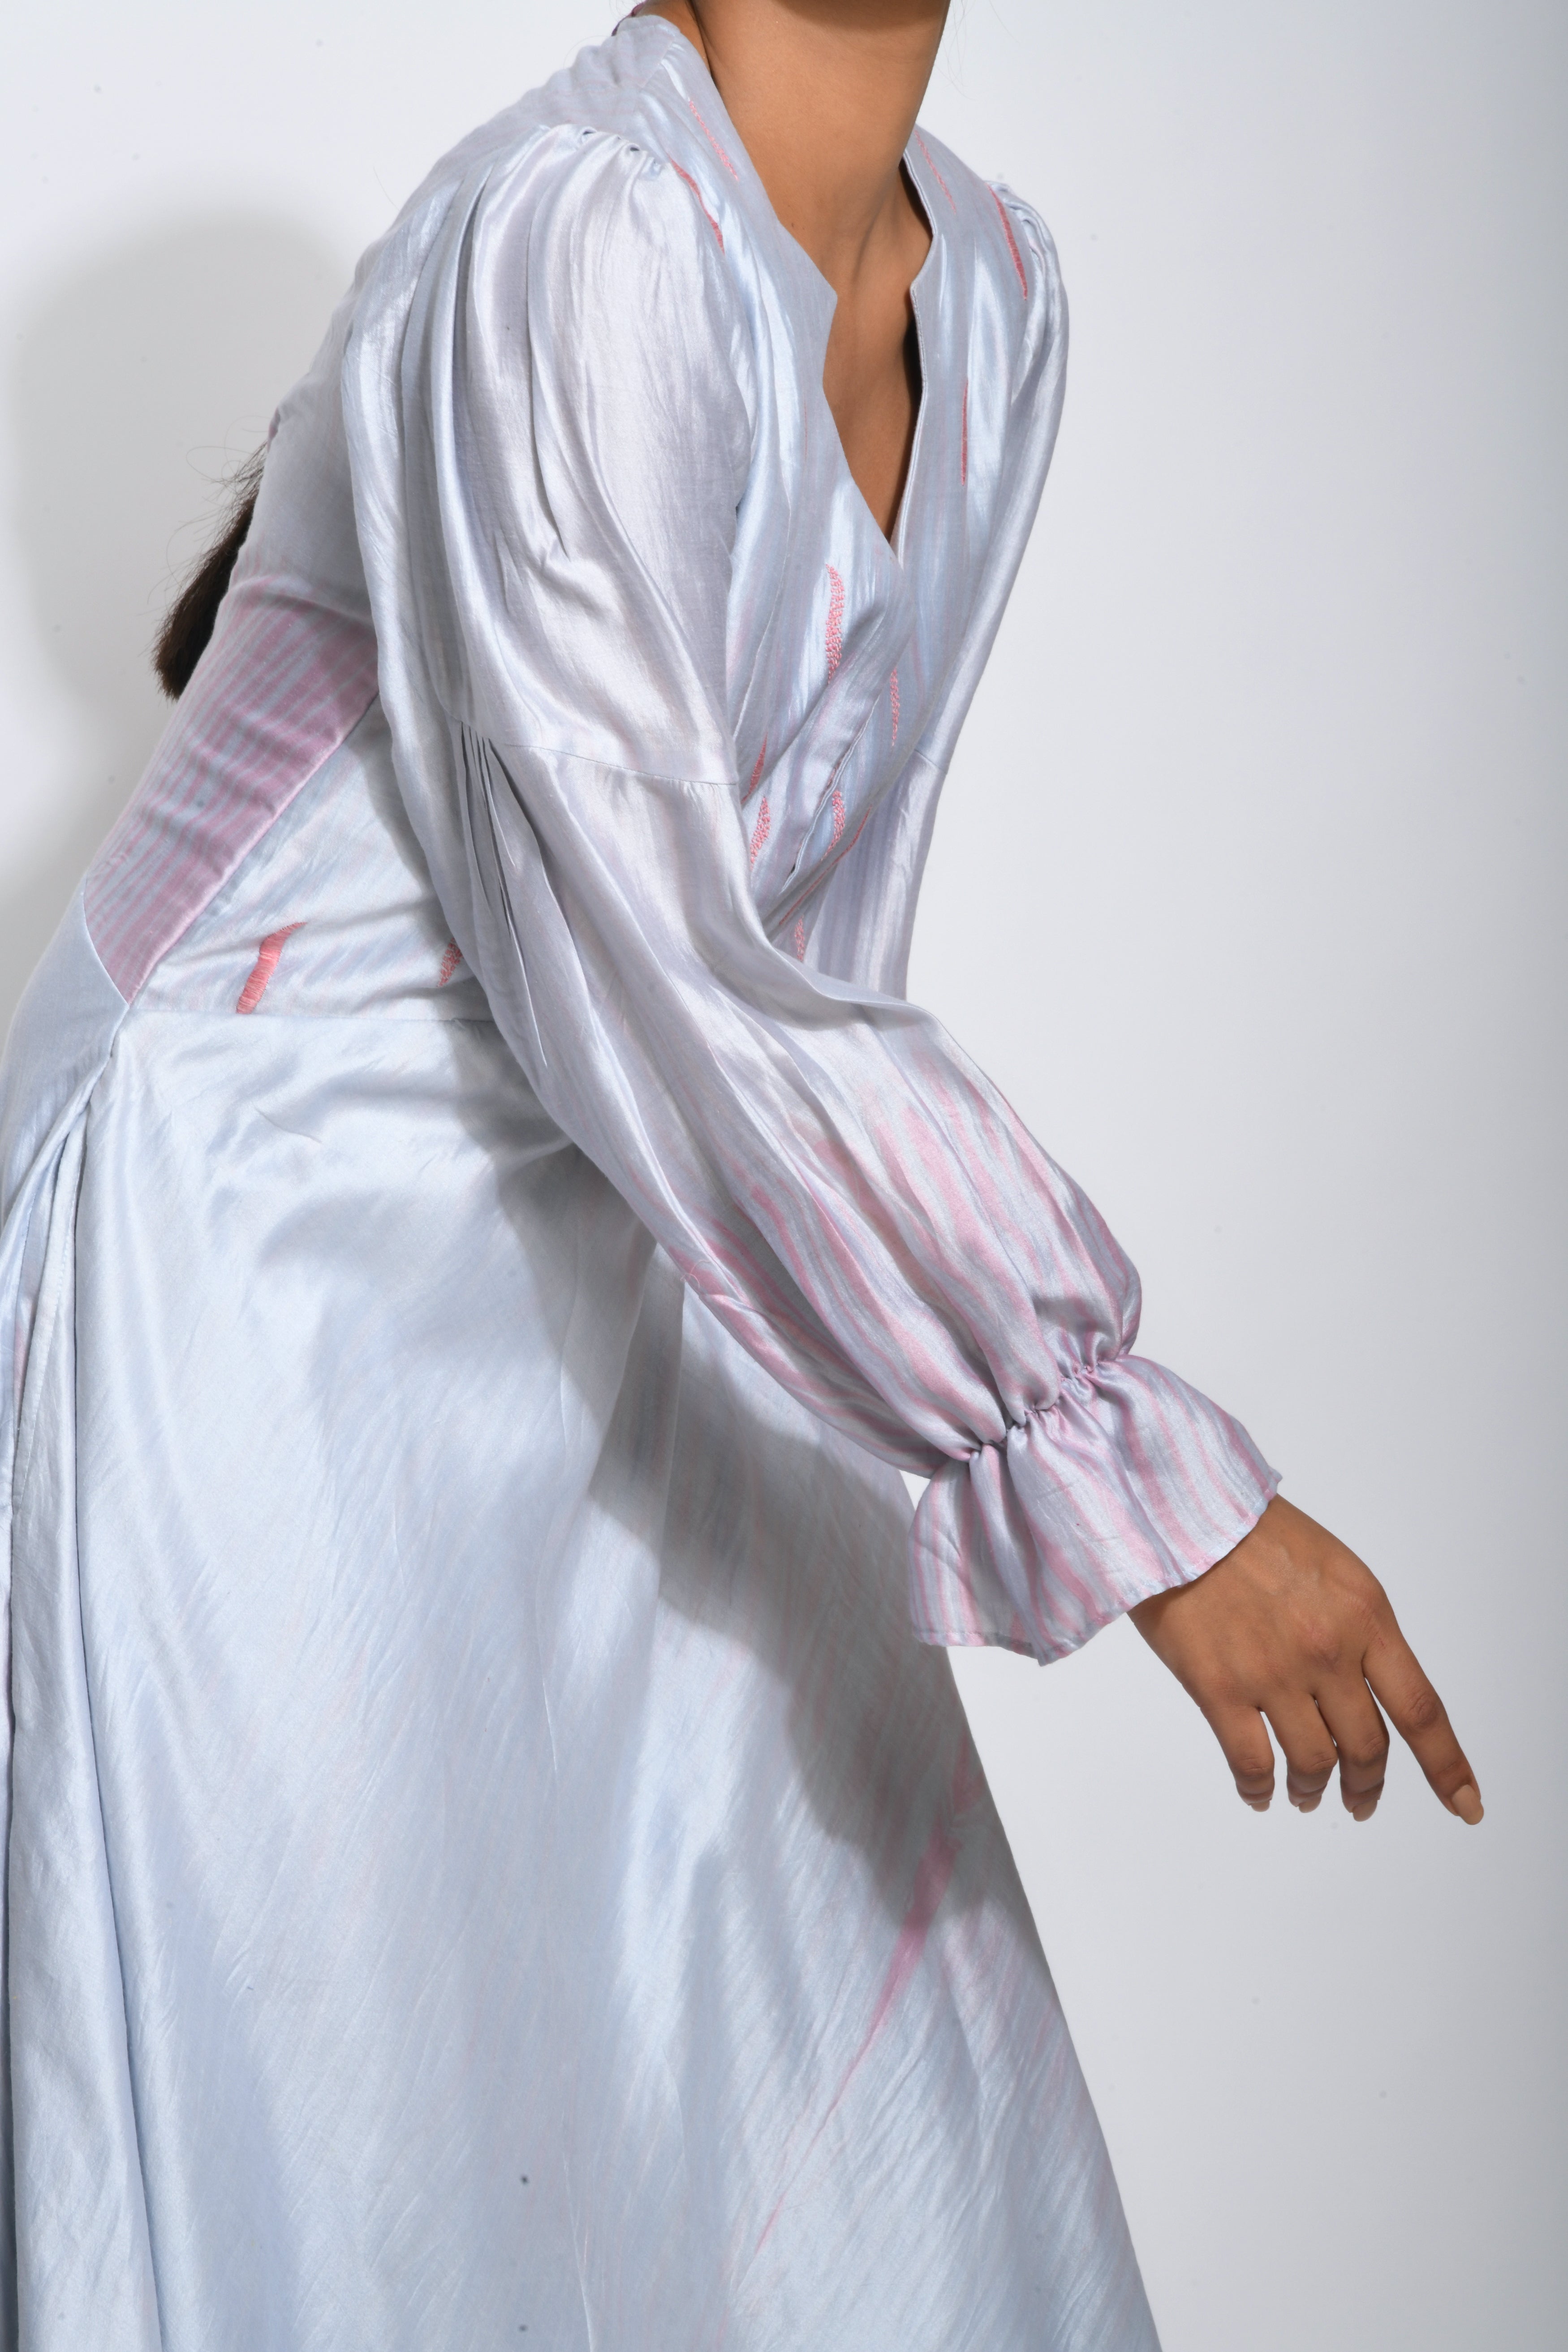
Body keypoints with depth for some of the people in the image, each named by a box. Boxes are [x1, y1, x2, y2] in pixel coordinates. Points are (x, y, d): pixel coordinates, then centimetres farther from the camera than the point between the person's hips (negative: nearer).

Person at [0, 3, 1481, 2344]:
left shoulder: (992, 288, 2)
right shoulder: (570, 237, -22)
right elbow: (640, 981, -26)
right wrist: (1143, 1487, -25)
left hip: (601, 1283, 8)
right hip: (265, 1260, -7)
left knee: (816, 2054, 11)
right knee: (305, 2164, 0)